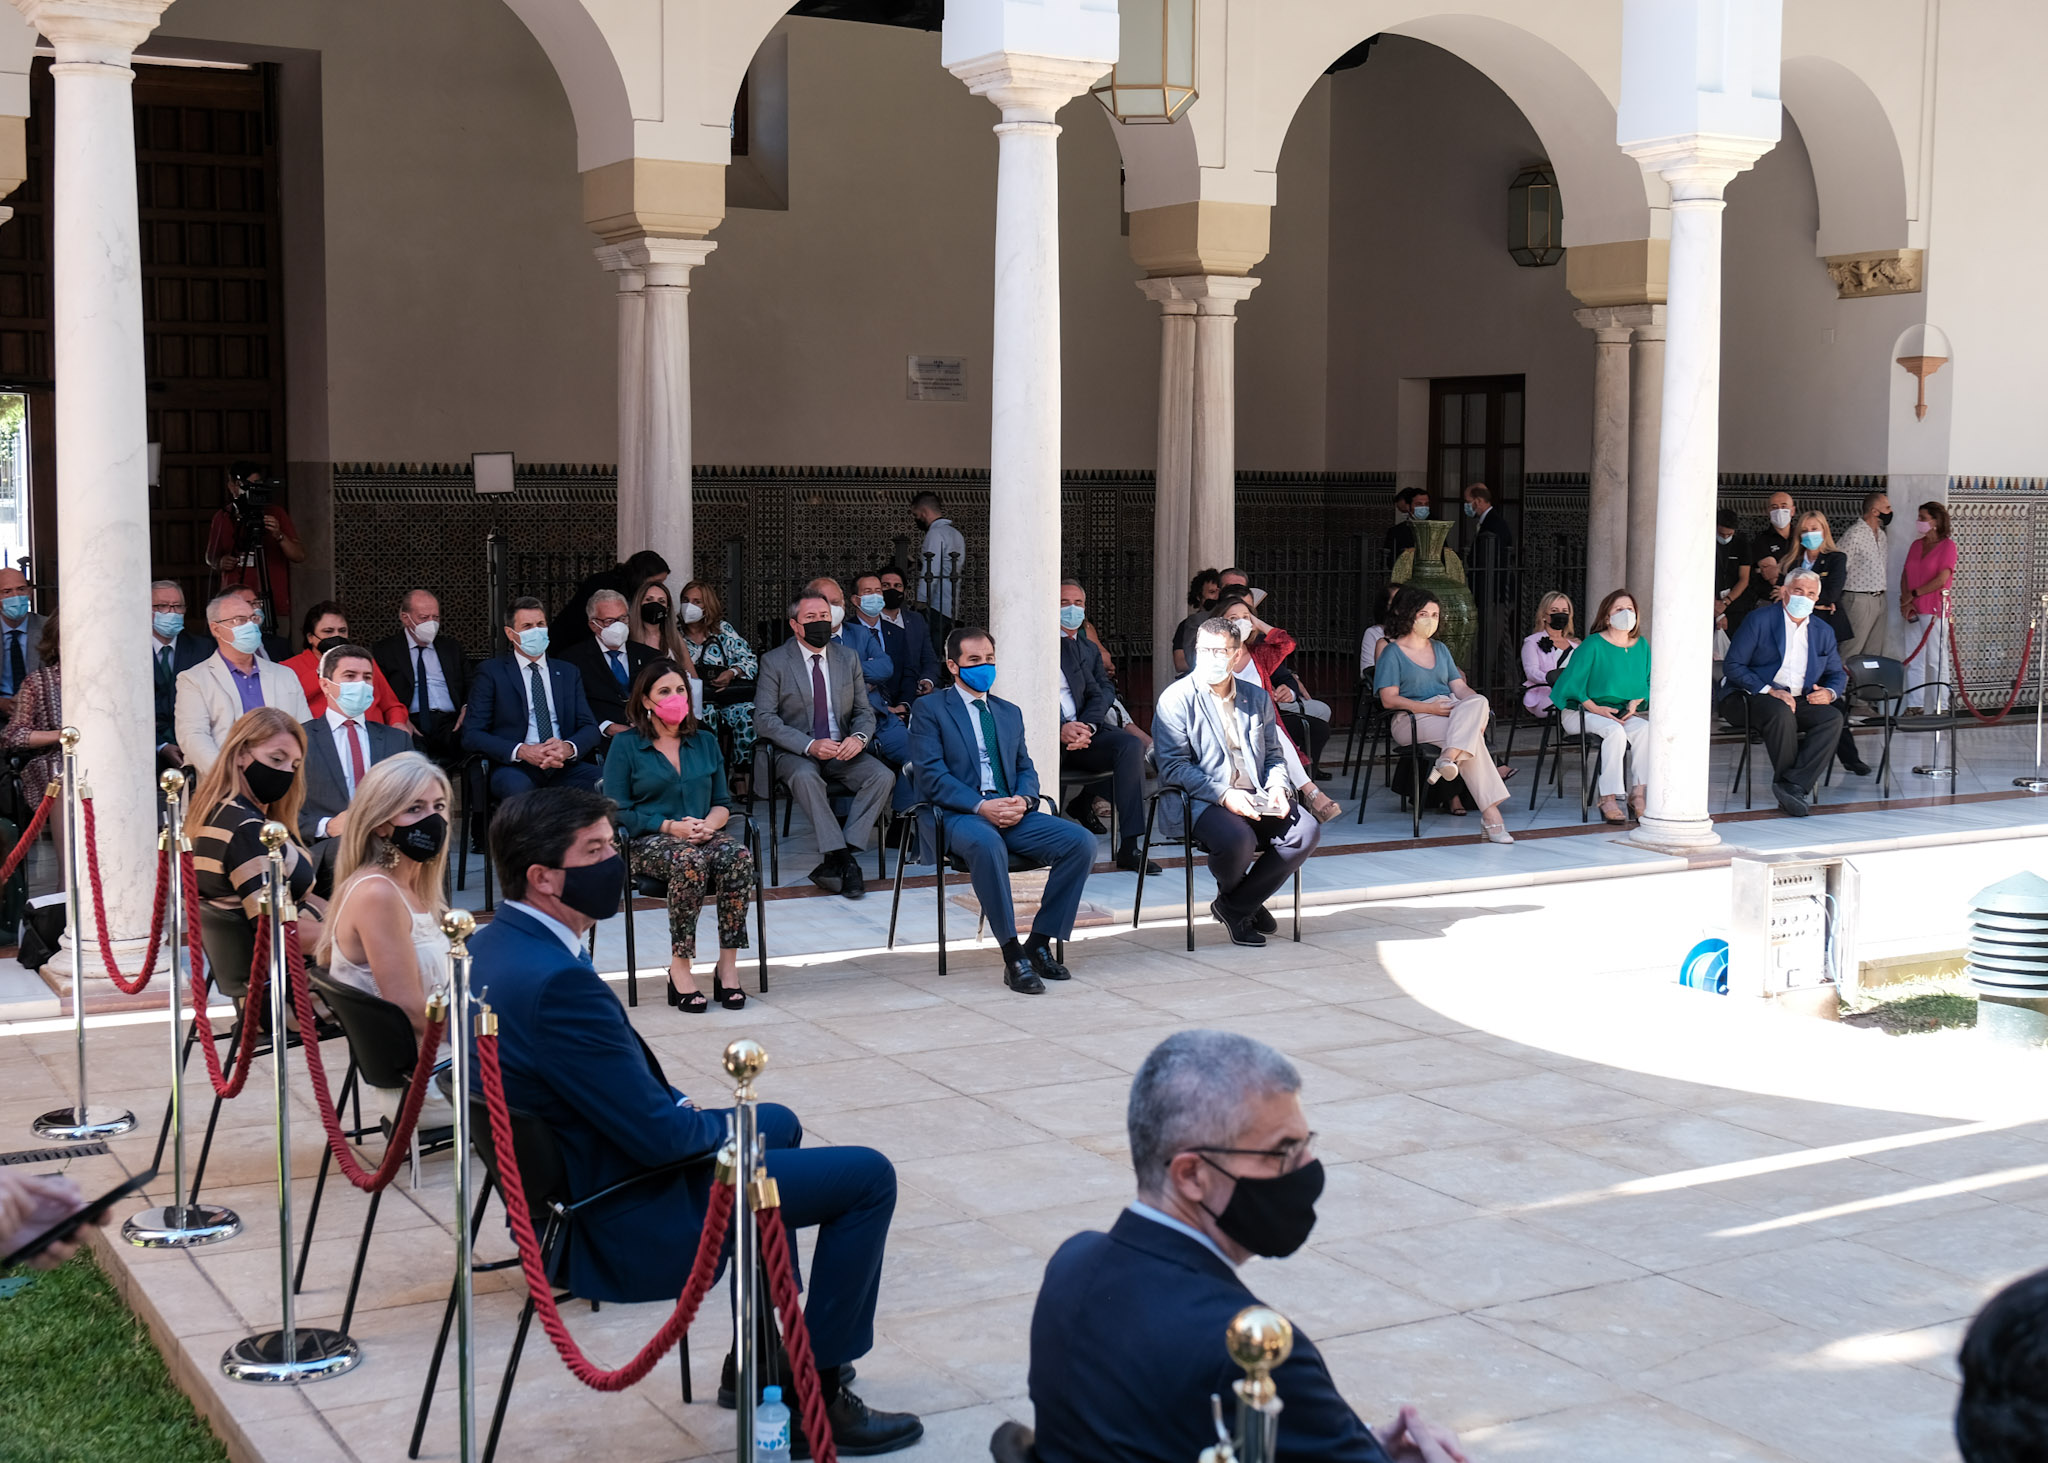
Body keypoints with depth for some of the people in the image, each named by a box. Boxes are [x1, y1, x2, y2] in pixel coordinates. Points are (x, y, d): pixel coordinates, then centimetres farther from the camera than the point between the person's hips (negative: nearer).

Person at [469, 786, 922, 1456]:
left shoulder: (486, 948, 0)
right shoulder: (556, 982, -32)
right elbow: (661, 1136, -26)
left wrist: (679, 1106, 4)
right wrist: (719, 1122, -6)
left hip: (561, 1191, 10)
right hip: (627, 1229, -10)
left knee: (777, 1122, 31)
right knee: (868, 1176, -3)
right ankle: (817, 1395, 8)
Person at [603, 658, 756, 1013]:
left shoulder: (705, 742, 17)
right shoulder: (625, 745, 4)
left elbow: (723, 803, 16)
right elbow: (616, 811, -3)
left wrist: (708, 824, -9)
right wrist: (670, 826, -15)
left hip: (704, 835, 4)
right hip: (648, 842, -4)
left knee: (739, 855, -32)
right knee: (691, 860, -38)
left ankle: (728, 965, -29)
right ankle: (679, 968, -30)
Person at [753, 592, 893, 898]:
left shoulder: (848, 658, 11)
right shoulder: (775, 662, -1)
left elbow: (864, 712, 12)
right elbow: (764, 719, -9)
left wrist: (858, 737, -14)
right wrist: (810, 745, -22)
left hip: (842, 751, 4)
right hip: (796, 753, -3)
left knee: (883, 776, -25)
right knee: (805, 777, -38)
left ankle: (835, 861, -28)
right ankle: (845, 861, -35)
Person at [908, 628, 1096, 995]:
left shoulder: (1009, 713, 24)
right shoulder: (929, 709, 5)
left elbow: (1025, 768, 19)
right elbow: (931, 775, -6)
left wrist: (1022, 800, -6)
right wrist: (981, 805, -19)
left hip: (1010, 812, 6)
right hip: (955, 814, -5)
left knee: (1082, 841, -19)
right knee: (987, 843, -41)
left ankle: (1039, 943, -11)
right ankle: (1013, 956, -33)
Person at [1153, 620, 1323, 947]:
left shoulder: (1257, 698, 16)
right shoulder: (1176, 699, -2)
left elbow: (1273, 755, 21)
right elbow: (1173, 766, -11)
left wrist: (1276, 787, -3)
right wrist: (1224, 794, -21)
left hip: (1254, 799, 6)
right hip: (1200, 800, -6)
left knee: (1307, 831, -19)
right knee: (1237, 839, -36)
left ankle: (1235, 907, -4)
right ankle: (1232, 894, 4)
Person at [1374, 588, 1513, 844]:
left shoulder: (1440, 649, 25)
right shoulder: (1392, 652, 4)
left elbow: (1459, 687, 16)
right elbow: (1388, 699, -7)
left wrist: (1477, 707, -9)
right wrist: (1430, 708, -18)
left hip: (1452, 710, 5)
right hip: (1412, 720, -5)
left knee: (1478, 701, -32)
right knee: (1471, 733, -34)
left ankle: (1450, 757, -51)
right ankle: (1490, 814, -41)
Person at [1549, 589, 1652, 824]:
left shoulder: (1641, 645, 8)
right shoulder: (1593, 645, -9)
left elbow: (1648, 683, 16)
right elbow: (1571, 683, -9)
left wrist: (1635, 703, -4)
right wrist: (1595, 708, -16)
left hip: (1622, 713, 5)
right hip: (1580, 713, -5)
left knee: (1644, 729, -26)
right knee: (1615, 731, -34)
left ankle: (1637, 793, -20)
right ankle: (1608, 799, -31)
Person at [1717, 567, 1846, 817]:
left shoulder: (1823, 632, 14)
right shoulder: (1759, 620, -2)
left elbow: (1837, 674, 20)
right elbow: (1732, 665, -8)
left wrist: (1830, 692, -7)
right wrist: (1769, 691, -20)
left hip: (1800, 700, 5)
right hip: (1754, 696, -5)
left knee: (1833, 717, -25)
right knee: (1781, 712, -37)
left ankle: (1793, 785, -31)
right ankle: (1793, 793, -24)